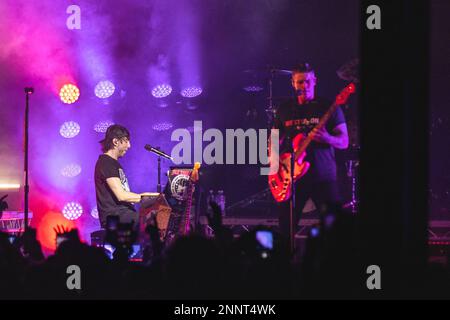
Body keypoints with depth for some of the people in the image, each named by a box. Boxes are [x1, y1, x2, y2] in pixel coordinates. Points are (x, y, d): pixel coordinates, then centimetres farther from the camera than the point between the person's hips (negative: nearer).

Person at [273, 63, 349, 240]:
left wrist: (327, 138, -22)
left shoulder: (328, 107, 2)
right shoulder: (285, 110, 12)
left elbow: (344, 142, -1)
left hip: (323, 177, -3)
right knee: (285, 229, 2)